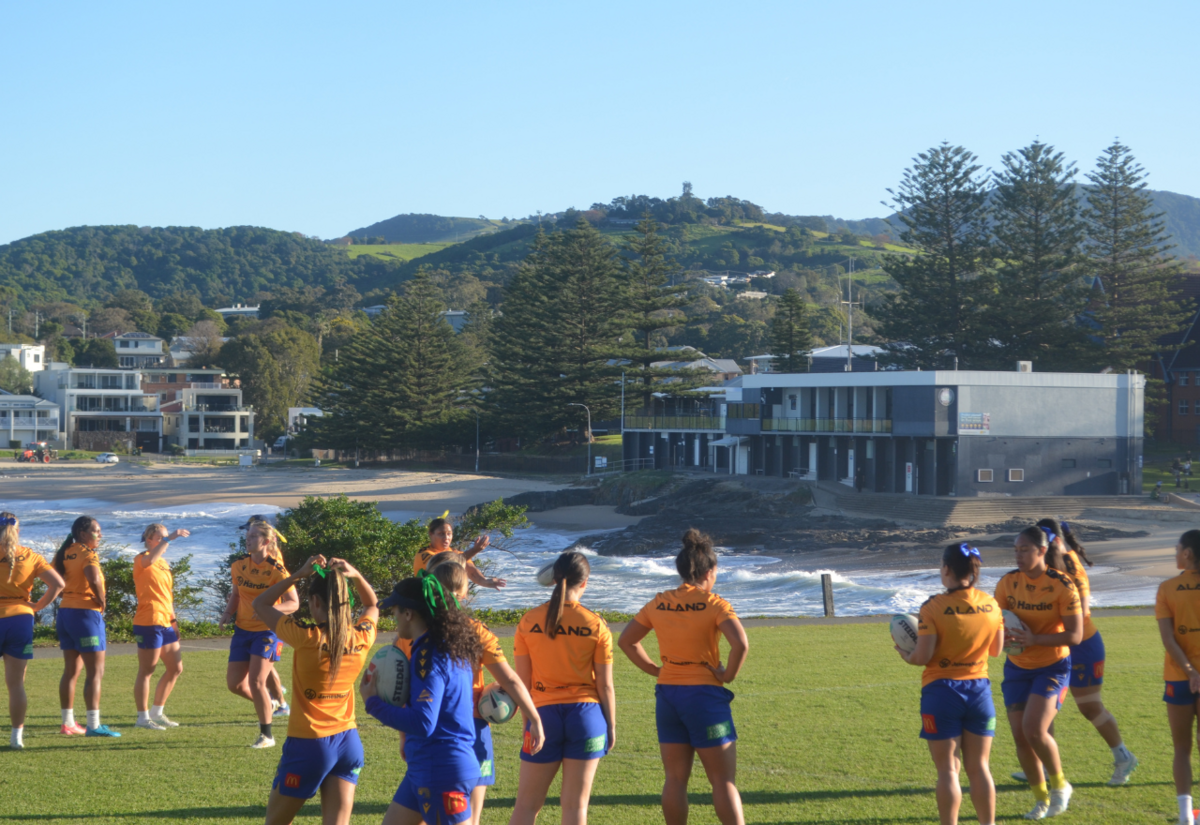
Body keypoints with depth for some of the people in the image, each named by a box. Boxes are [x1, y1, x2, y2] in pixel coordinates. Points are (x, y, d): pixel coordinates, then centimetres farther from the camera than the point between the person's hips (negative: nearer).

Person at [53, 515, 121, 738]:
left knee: (71, 671, 16)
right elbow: (94, 579, -31)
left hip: (65, 611, 8)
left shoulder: (63, 554, 10)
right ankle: (94, 725, -9)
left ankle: (68, 722, 20)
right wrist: (102, 602, -16)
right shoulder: (88, 555, -14)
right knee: (96, 672, -5)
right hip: (86, 613, -8)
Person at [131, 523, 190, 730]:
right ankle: (143, 717, 3)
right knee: (146, 670, -4)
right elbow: (149, 559, -34)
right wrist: (170, 538, -42)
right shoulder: (141, 560, -7)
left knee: (175, 668, 12)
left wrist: (173, 619, 21)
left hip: (166, 623, 9)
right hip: (149, 622, -9)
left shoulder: (163, 563, 19)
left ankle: (156, 713, 22)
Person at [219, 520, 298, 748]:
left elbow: (293, 603, -17)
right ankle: (265, 704, 33)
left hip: (267, 630, -6)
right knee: (234, 684, 3)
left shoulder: (276, 571, -15)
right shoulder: (238, 565, 2)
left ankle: (267, 735, -1)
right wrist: (228, 612, -2)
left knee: (255, 680, -15)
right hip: (243, 629, 6)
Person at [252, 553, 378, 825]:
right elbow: (372, 606, 21)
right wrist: (356, 576, 4)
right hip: (348, 742, 5)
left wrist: (299, 575, -6)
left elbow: (259, 604, -2)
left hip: (309, 744, -5)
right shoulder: (362, 638, -3)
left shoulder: (307, 637, -16)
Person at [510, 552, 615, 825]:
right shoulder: (596, 626, -4)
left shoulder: (529, 622, -2)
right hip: (586, 715, 0)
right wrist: (611, 726, 9)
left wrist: (527, 720, 11)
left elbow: (521, 680, 0)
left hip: (544, 713, 0)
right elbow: (605, 685, -2)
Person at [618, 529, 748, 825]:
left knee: (675, 779, 11)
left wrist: (655, 670, 11)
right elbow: (740, 643, -25)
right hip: (705, 695, -5)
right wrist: (728, 675, -10)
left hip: (667, 694, 5)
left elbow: (626, 641, 12)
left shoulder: (658, 604, 4)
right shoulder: (714, 604, -11)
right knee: (724, 781, 1)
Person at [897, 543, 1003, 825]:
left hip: (941, 690, -4)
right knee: (979, 767, 13)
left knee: (948, 769, 4)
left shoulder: (933, 608, -15)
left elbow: (922, 657, -16)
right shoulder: (990, 604, -2)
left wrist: (906, 655, 5)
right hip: (979, 689, 4)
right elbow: (996, 649, 9)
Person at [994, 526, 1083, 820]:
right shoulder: (1008, 582, -4)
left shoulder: (1062, 586, -16)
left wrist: (1034, 639, -28)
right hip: (1017, 667, 5)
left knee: (1034, 730, -19)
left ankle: (1059, 785, 7)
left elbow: (1075, 635, -18)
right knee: (1019, 736, 1)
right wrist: (1004, 634, -20)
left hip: (1053, 667, -5)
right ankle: (1042, 799, 20)